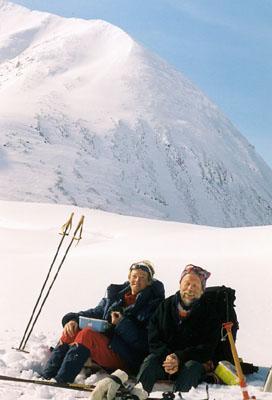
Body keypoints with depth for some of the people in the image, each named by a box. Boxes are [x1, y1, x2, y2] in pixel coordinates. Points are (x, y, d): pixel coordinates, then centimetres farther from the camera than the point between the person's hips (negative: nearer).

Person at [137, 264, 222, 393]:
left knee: (191, 367, -33)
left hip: (196, 361, -2)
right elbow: (153, 339, 4)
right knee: (150, 360, -26)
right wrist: (166, 357, -16)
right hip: (165, 357, 2)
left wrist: (179, 358, -21)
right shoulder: (165, 306, 8)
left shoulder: (209, 312, -1)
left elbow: (207, 348, -8)